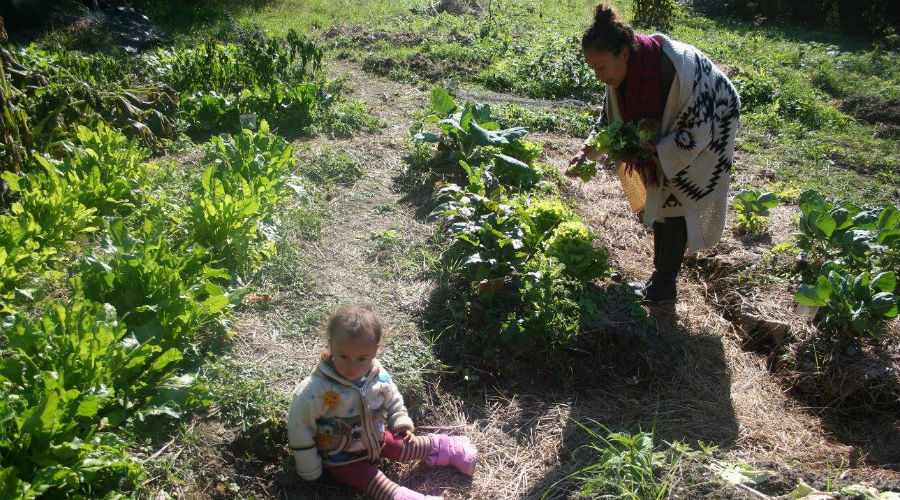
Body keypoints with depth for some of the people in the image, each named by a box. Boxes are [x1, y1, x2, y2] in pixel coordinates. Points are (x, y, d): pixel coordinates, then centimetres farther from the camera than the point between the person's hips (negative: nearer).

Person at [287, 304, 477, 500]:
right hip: (342, 458, -4)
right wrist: (310, 471, -15)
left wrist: (402, 424, -1)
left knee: (411, 446, 8)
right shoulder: (316, 390, -32)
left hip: (376, 438, 4)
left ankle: (452, 450, 27)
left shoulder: (379, 376, -16)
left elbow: (393, 401, 7)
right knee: (379, 484, -20)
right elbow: (300, 428, -22)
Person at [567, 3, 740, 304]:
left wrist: (653, 150, -40)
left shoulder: (679, 68, -40)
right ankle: (660, 276, 27)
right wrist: (587, 149, -17)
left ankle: (664, 287, 5)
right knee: (660, 200, 11)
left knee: (675, 204, -7)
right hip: (672, 131, 7)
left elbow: (696, 131, -31)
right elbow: (611, 117, -3)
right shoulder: (624, 70, -19)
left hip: (711, 127, -7)